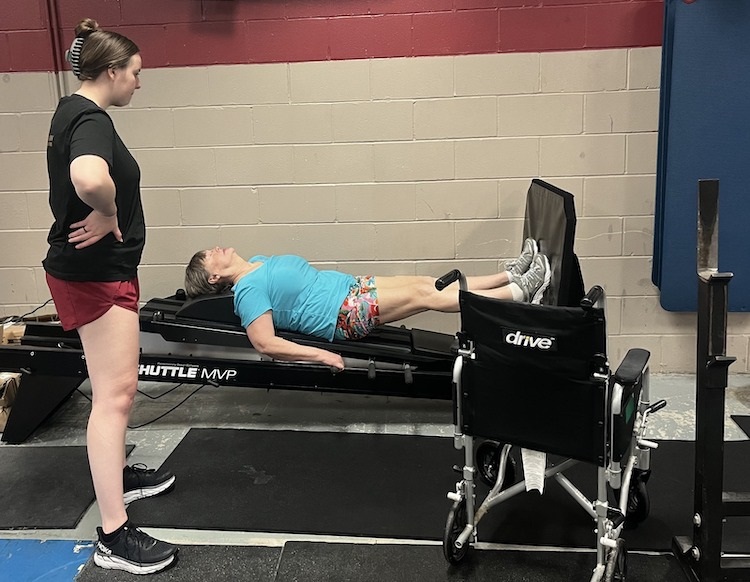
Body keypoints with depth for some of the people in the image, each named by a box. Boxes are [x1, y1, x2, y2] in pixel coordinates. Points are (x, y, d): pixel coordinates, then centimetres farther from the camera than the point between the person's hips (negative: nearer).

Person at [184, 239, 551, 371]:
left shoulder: (257, 265, 15)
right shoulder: (248, 290, -13)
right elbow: (265, 343, -22)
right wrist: (321, 355, -26)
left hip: (349, 287, 9)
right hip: (344, 313, -9)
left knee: (431, 282, 1)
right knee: (425, 295, -13)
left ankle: (511, 276, 5)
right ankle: (519, 293, -8)